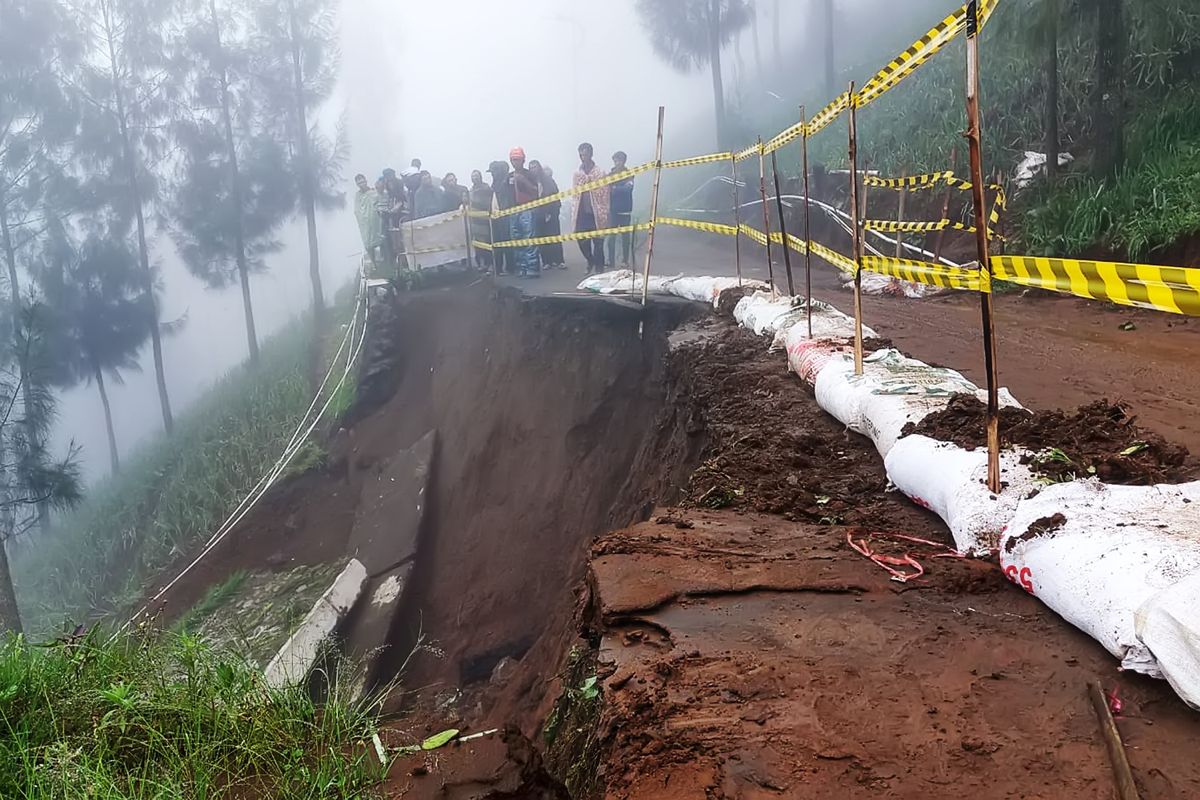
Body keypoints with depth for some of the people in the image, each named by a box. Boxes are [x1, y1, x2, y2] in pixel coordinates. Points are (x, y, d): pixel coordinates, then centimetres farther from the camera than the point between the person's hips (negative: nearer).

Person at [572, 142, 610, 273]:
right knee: (582, 241, 4)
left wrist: (604, 216, -8)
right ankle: (590, 261, 30)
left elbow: (605, 195, -4)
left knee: (598, 243, -2)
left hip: (596, 213, -3)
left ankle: (599, 268, 10)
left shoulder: (600, 173, -5)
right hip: (582, 214, 3)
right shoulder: (577, 173, 7)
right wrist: (574, 215, 7)